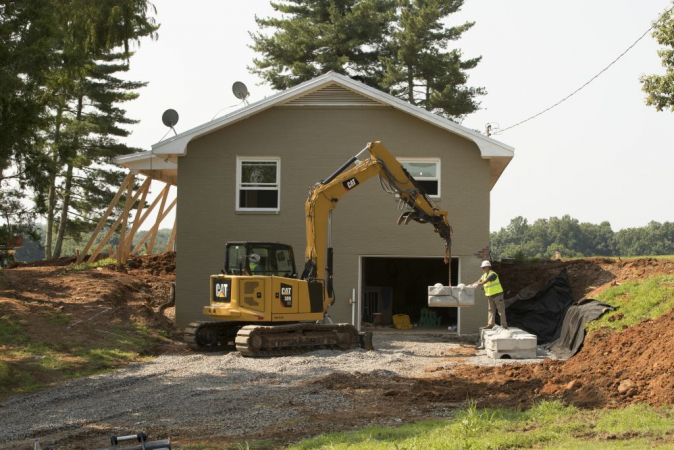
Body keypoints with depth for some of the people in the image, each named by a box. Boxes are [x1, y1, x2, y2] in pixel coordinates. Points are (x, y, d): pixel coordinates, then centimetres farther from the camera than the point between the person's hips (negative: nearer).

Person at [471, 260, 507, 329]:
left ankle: (504, 325, -4)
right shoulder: (484, 275, 11)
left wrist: (477, 284, -35)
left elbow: (485, 281, -28)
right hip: (490, 295, 9)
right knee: (491, 310, 6)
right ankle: (491, 324, 6)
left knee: (501, 310, -5)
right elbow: (478, 281, 5)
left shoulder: (492, 274, -17)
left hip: (497, 294, -9)